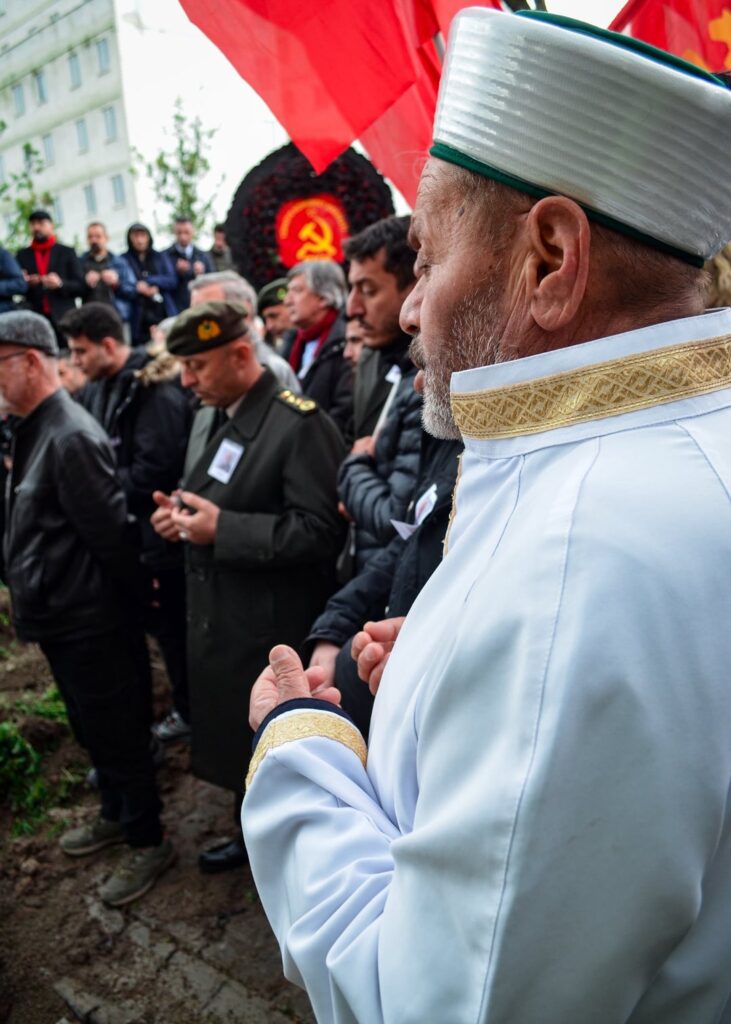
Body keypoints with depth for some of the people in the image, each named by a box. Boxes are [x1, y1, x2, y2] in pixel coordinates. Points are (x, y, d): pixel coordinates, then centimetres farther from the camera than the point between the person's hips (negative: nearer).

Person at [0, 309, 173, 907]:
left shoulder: (70, 437, -23)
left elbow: (110, 530, -22)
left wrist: (126, 593, -9)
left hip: (87, 621, -9)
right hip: (58, 615, 9)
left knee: (116, 731, 7)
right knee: (91, 727, 24)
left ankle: (147, 843, 26)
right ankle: (117, 816, 44)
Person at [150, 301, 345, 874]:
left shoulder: (299, 424, -19)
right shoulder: (208, 421, 9)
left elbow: (320, 530, -25)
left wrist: (222, 528, -25)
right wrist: (180, 515, -3)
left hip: (274, 631, -8)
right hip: (217, 618, 8)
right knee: (238, 740, 23)